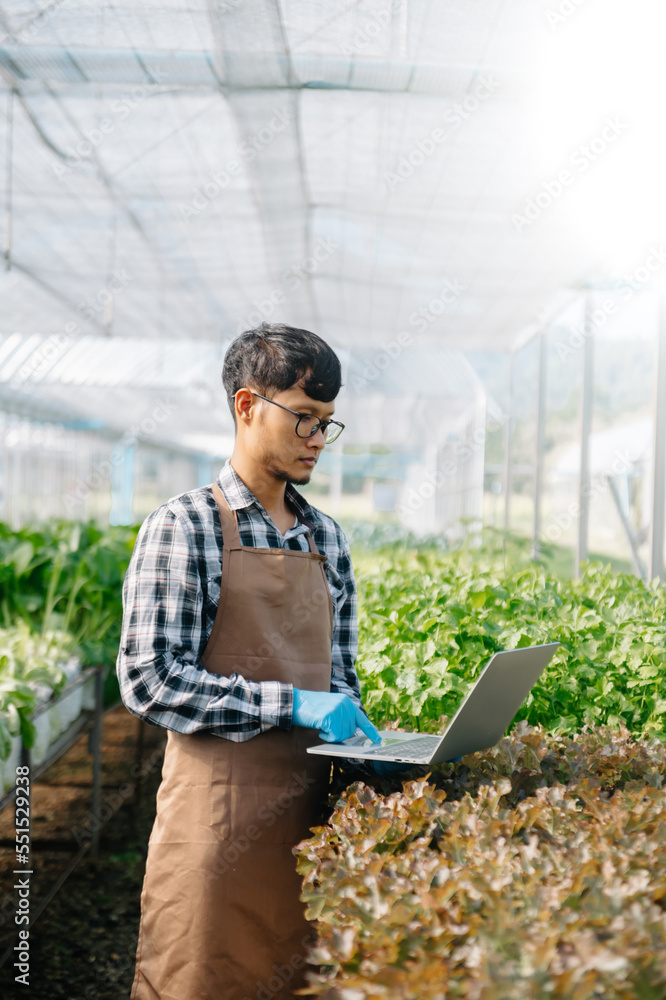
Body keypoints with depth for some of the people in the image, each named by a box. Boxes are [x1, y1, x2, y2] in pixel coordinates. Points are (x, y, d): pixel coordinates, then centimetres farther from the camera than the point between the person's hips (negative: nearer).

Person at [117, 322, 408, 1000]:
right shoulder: (184, 527, -7)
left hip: (309, 811, 6)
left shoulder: (325, 536, 12)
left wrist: (361, 736, -3)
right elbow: (149, 680, -14)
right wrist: (291, 704, -18)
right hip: (218, 809, -5)